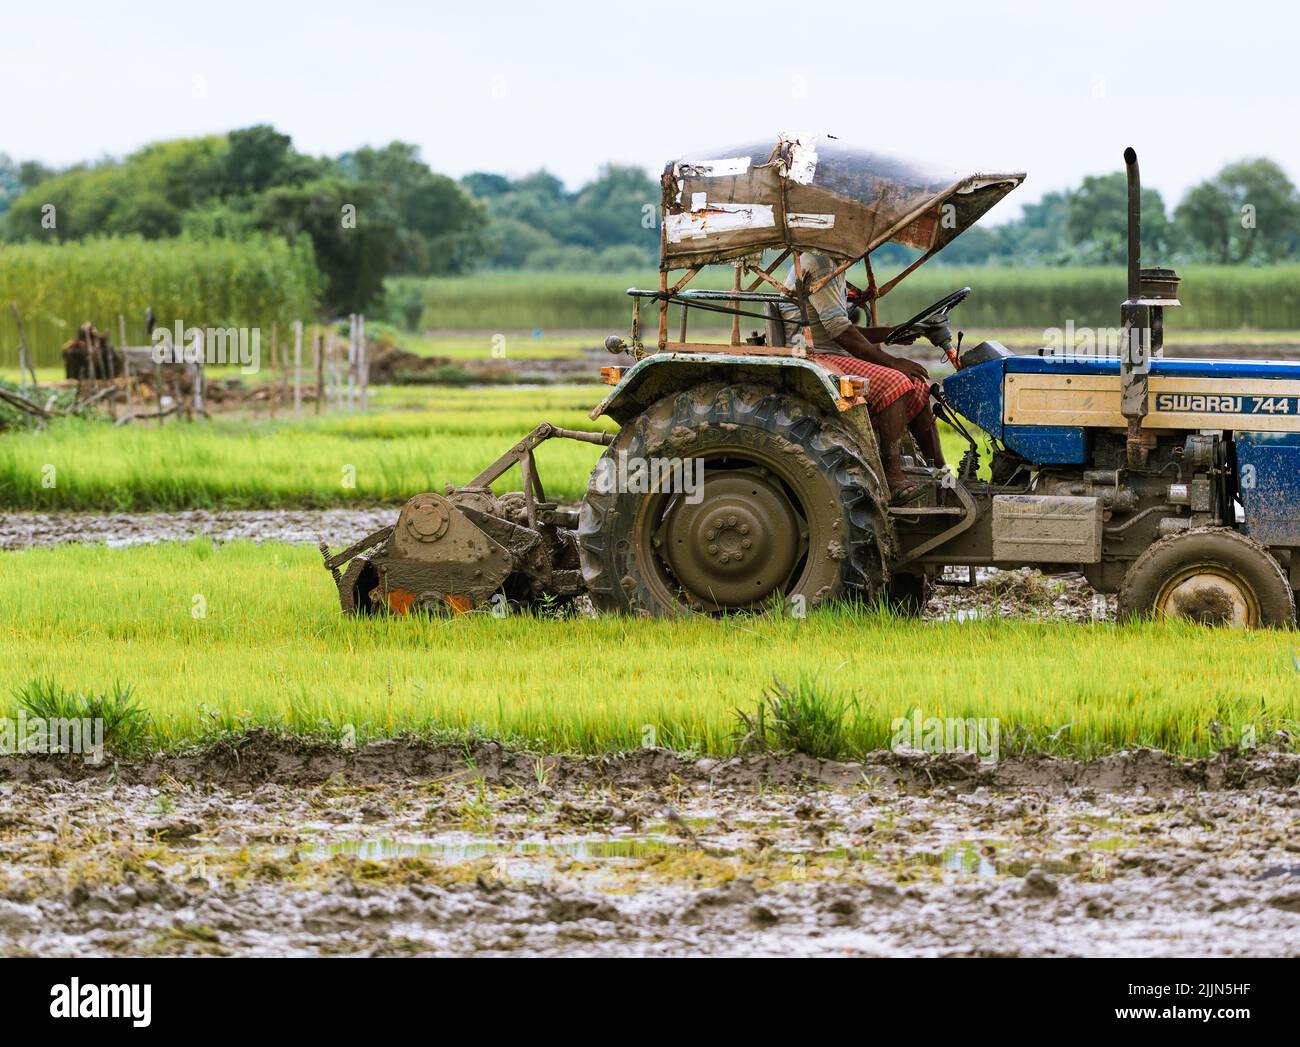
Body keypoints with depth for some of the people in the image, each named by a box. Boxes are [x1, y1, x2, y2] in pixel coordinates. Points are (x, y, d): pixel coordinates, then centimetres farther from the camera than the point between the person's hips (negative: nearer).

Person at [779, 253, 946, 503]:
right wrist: (890, 361, -17)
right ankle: (893, 480, -33)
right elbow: (839, 332, -18)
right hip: (815, 358, -11)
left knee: (917, 386, 4)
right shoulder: (817, 263, -12)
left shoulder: (831, 265, 21)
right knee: (893, 383, -27)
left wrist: (891, 333, 10)